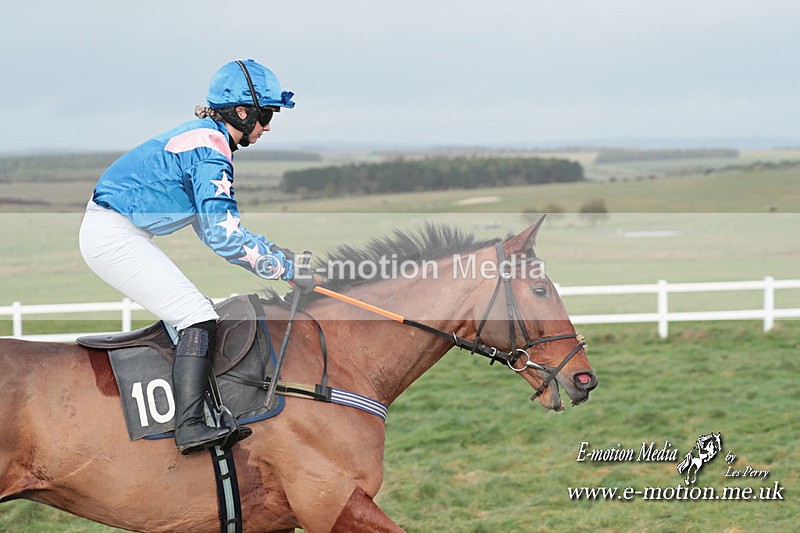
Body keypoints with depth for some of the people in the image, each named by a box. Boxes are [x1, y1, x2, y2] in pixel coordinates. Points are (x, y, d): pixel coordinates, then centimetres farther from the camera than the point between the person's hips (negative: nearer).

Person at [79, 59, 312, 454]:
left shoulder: (201, 137, 15)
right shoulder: (211, 150, -17)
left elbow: (212, 224, 20)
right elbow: (223, 236, -21)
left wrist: (273, 252, 11)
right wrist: (284, 266, -13)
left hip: (113, 232, 11)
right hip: (115, 238, -11)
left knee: (191, 315, 14)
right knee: (198, 317, -15)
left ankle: (192, 420, 16)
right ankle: (189, 427, -24)